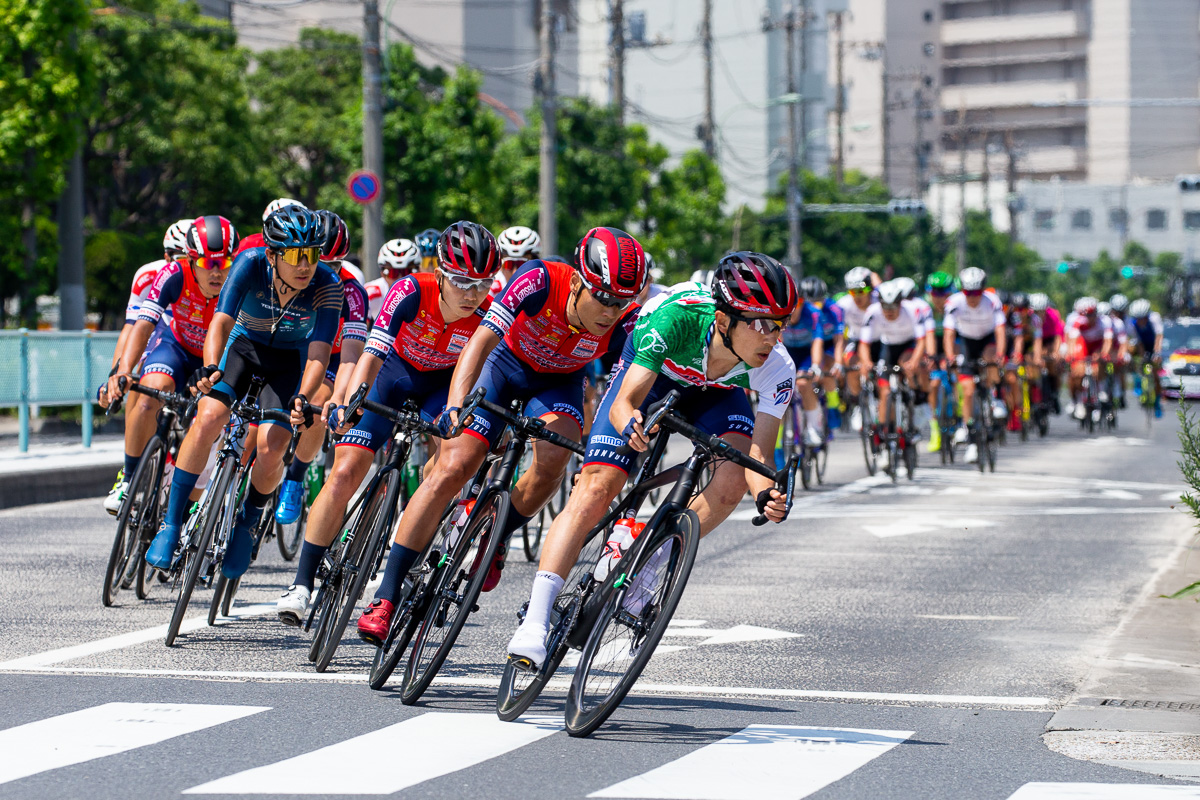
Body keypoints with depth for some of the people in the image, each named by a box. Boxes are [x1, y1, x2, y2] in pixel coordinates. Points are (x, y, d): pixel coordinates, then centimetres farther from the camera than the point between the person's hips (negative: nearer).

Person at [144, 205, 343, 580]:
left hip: (290, 358, 0)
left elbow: (319, 352, -34)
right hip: (244, 344, 0)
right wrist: (210, 368, -54)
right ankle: (171, 524, -11)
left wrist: (302, 398, -51)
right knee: (208, 418, -24)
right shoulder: (251, 264, -29)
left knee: (271, 448, -19)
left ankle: (246, 522, 12)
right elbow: (221, 321, -35)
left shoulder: (326, 286, -29)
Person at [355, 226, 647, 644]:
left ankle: (496, 540, 1)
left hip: (558, 381, 2)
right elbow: (482, 340, -42)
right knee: (451, 469, -15)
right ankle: (386, 595, -9)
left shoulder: (625, 323, -30)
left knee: (553, 458, -29)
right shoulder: (541, 280, -36)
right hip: (507, 362, -2)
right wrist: (455, 406, -56)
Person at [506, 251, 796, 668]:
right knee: (596, 489, -18)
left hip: (714, 391, 2)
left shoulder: (777, 369, -32)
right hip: (648, 373, -2)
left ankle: (651, 564, -8)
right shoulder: (677, 316, -40)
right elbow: (623, 404, -37)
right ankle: (535, 622, -17)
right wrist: (630, 425, -60)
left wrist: (766, 493, -52)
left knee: (734, 478, -27)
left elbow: (758, 452, -30)